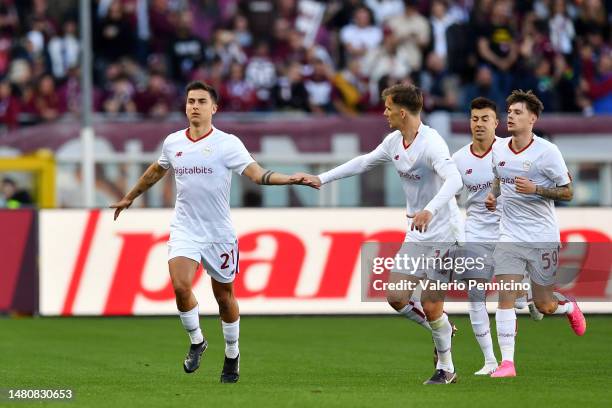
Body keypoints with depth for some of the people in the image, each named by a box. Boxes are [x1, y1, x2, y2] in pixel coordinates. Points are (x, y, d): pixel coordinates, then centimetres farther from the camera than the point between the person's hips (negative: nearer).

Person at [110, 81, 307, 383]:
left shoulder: (227, 143, -7)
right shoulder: (173, 142, 4)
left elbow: (257, 174, -15)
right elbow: (156, 171, 24)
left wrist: (290, 179, -31)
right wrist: (130, 197, 35)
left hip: (219, 233, -2)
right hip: (184, 230, 2)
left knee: (224, 297, 7)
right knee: (181, 286, -19)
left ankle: (232, 356, 28)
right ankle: (196, 342, 5)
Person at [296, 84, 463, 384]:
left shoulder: (431, 143, -20)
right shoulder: (394, 142, 6)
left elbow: (454, 181, -34)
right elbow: (364, 162, 22)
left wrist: (430, 210, -48)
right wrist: (322, 179, 22)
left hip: (442, 233, -8)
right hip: (416, 235, 8)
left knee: (430, 306, -7)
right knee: (396, 296, -1)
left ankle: (446, 368, 11)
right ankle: (442, 331, 23)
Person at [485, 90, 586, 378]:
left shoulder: (547, 152, -10)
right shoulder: (498, 149, 5)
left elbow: (567, 193, -6)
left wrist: (535, 190, -21)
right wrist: (492, 196, 3)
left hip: (543, 237, -3)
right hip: (509, 235, 3)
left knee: (544, 305, 6)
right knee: (505, 296, -12)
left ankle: (569, 307, 42)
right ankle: (507, 362, -11)